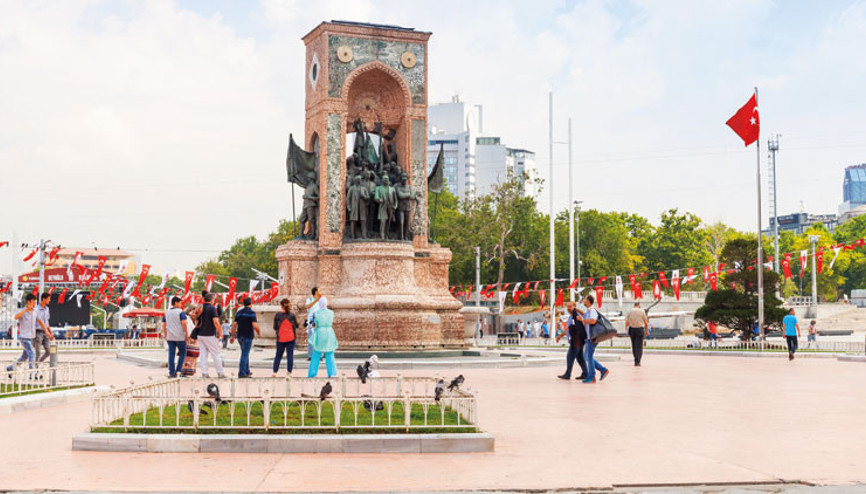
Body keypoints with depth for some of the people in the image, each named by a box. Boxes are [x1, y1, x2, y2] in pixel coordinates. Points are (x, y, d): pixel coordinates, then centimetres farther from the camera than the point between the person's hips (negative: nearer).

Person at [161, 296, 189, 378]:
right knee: (182, 353, 9)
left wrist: (165, 336, 16)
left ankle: (171, 373, 3)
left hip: (170, 337, 4)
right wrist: (187, 334, -8)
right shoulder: (180, 312, -7)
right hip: (180, 337, -4)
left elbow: (163, 325, 11)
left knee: (171, 355, 5)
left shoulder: (166, 313, 10)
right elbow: (184, 323, -16)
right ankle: (178, 370, 0)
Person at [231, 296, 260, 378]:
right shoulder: (251, 313, -11)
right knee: (245, 355, -5)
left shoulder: (239, 312, 10)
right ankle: (241, 373, -7)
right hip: (248, 336, -7)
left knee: (245, 354, 19)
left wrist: (232, 336, 16)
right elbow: (255, 325, -19)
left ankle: (247, 372, 25)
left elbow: (234, 325, 11)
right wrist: (259, 333, -3)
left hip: (240, 336, 7)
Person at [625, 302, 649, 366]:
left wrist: (627, 331, 2)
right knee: (639, 346, -1)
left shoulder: (629, 311, 3)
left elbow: (626, 322, -3)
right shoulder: (642, 311, -1)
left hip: (632, 329, 2)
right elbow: (646, 323, 0)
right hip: (640, 329, -2)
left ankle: (636, 360, 23)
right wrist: (646, 331, 12)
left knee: (634, 345, 14)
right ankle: (637, 362, -8)